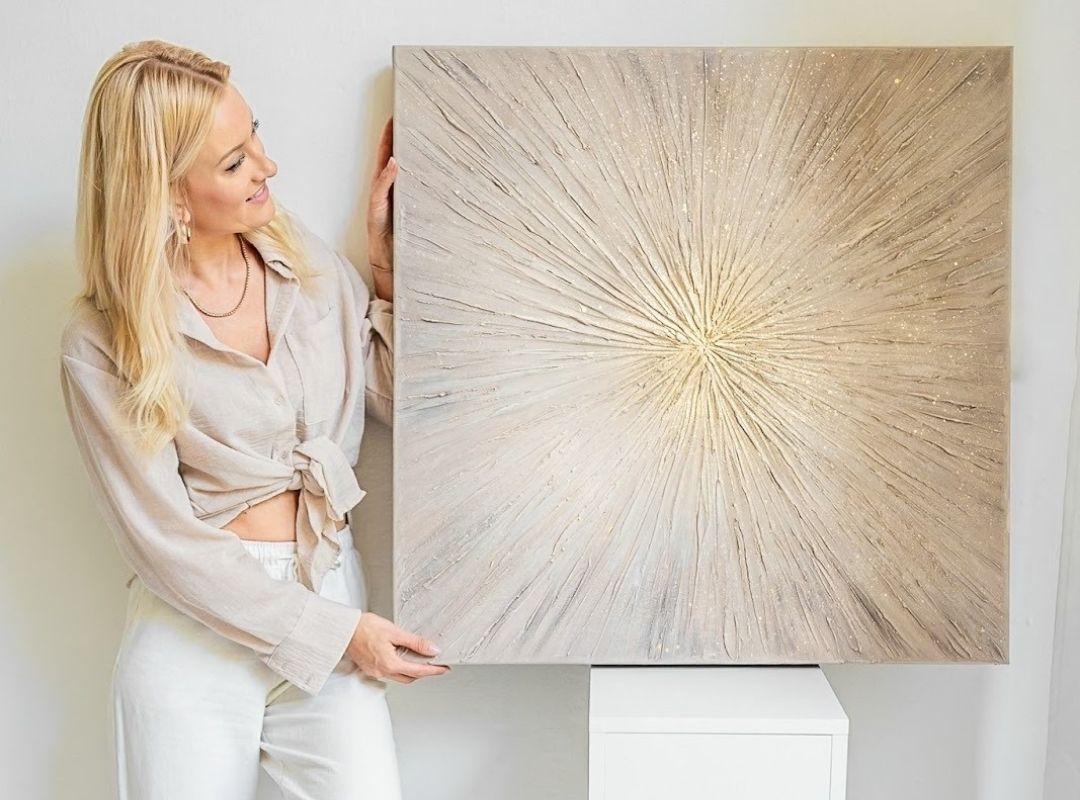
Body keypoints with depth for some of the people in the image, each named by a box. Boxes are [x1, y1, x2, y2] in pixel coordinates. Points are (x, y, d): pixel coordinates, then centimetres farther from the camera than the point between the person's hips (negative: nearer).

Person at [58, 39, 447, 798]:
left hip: (332, 592, 3)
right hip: (194, 629, -2)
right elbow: (164, 538, -11)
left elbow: (402, 403, 4)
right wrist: (337, 630, -13)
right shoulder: (103, 342, -10)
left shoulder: (309, 264, 2)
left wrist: (390, 263, -2)